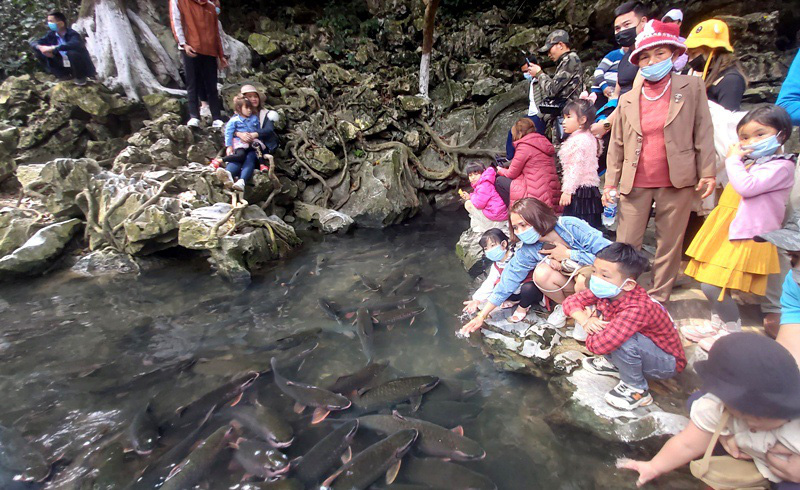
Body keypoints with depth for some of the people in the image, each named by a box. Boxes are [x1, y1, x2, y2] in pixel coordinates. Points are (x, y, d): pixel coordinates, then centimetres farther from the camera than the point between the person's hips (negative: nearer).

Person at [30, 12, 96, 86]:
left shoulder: (72, 34, -19)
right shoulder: (52, 35, -1)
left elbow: (75, 44, -43)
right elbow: (33, 42, 3)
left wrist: (53, 48, -38)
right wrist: (41, 47, -23)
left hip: (77, 64, -6)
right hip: (63, 64, 6)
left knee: (73, 53, -35)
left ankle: (80, 77, -9)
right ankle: (63, 75, 8)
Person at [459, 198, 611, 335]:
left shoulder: (572, 226, -28)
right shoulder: (528, 251, -17)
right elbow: (508, 280, -15)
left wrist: (568, 254, -24)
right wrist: (482, 315, -16)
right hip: (570, 283, 3)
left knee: (583, 279, -37)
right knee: (541, 273, -27)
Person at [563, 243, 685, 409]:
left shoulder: (637, 310, -38)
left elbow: (597, 345, -44)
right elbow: (571, 301, -7)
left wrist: (593, 321, -23)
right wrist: (586, 321, -26)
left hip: (667, 362, -7)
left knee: (620, 339, -38)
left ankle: (637, 390, -10)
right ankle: (614, 363, 9)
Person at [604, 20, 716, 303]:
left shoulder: (692, 87, 5)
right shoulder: (627, 100, 9)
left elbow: (703, 132, 3)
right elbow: (616, 146, 9)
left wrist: (708, 173, -4)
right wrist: (611, 184, 3)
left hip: (677, 183, -1)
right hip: (635, 184, 1)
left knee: (669, 245, 6)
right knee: (625, 245, 2)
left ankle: (658, 299, 20)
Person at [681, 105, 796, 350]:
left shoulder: (780, 166, -11)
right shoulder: (750, 162, 16)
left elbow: (746, 186, -25)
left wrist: (734, 160, -12)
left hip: (744, 235, -9)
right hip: (726, 230, 9)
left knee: (713, 286, -12)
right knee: (708, 283, 15)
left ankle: (733, 332, 9)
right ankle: (717, 325, 34)